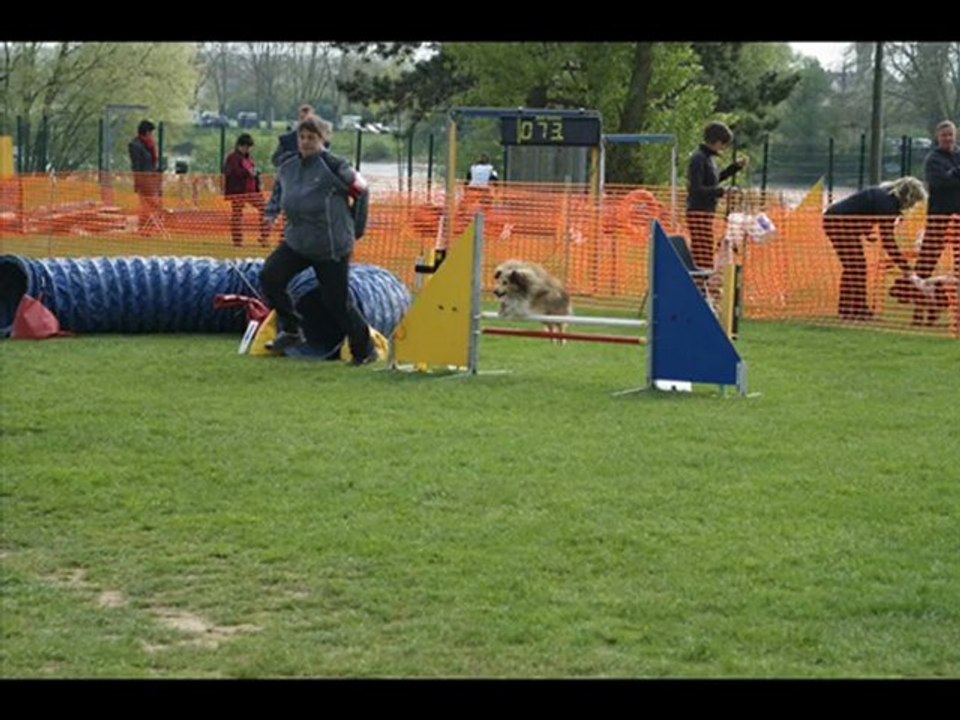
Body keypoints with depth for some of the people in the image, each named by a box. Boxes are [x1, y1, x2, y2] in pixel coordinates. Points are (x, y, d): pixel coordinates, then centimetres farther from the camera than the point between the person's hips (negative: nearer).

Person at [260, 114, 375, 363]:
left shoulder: (333, 166, -13)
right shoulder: (288, 168, 6)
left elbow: (361, 191, -3)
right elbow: (278, 192, 26)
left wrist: (355, 228, 4)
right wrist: (272, 213, 7)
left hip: (332, 246, -6)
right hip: (296, 242, 6)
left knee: (337, 301, -3)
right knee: (269, 277, -11)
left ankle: (364, 350, 14)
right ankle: (291, 330, 4)